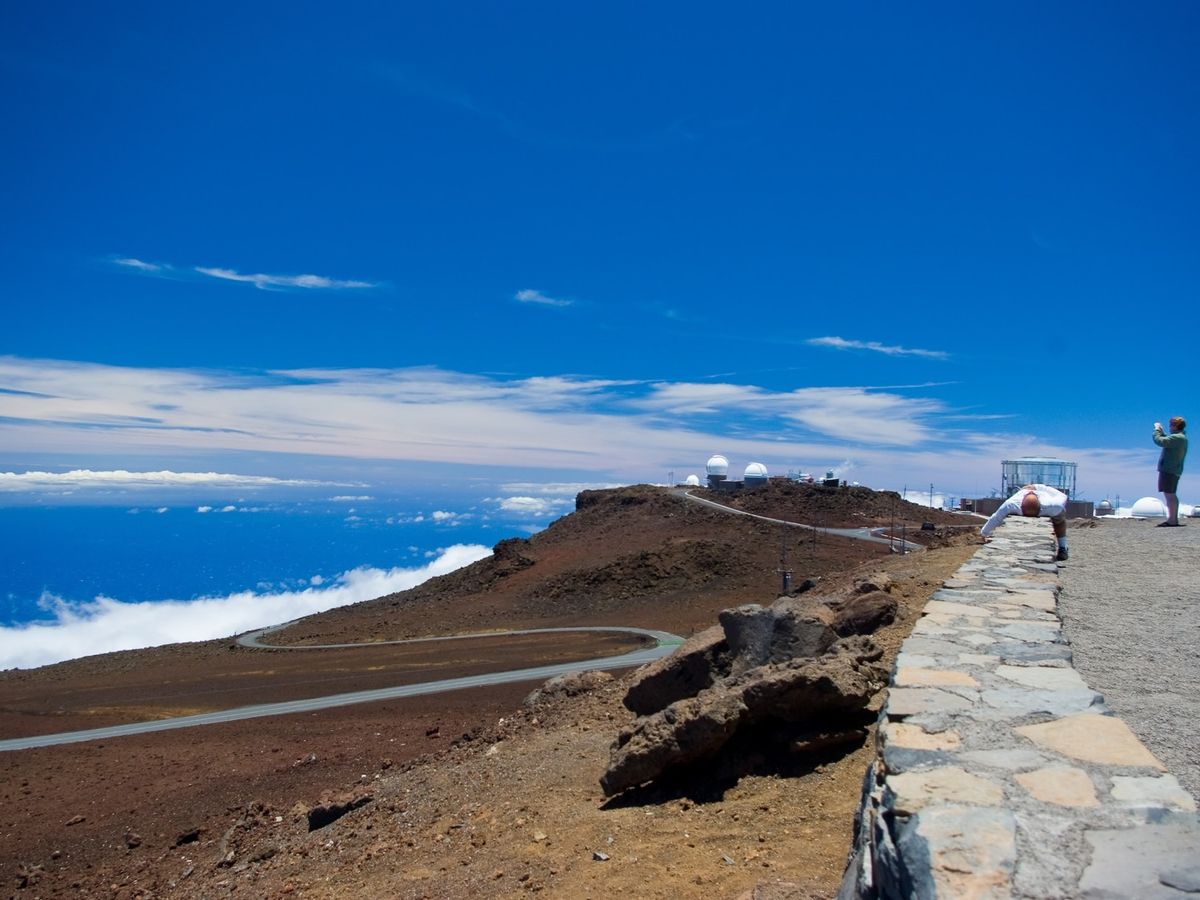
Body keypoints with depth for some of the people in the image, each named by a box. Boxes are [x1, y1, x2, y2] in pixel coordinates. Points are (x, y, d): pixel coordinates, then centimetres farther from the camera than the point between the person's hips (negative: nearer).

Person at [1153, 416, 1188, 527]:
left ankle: (1172, 520, -13)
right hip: (1175, 470, 11)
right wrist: (1161, 431, 25)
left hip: (1169, 469, -11)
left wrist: (1157, 430, -7)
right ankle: (1175, 519, 23)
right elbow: (1167, 441, 31)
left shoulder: (1177, 437, -18)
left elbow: (1160, 441, -23)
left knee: (1169, 494, -11)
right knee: (1171, 494, 17)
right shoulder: (1182, 438, 16)